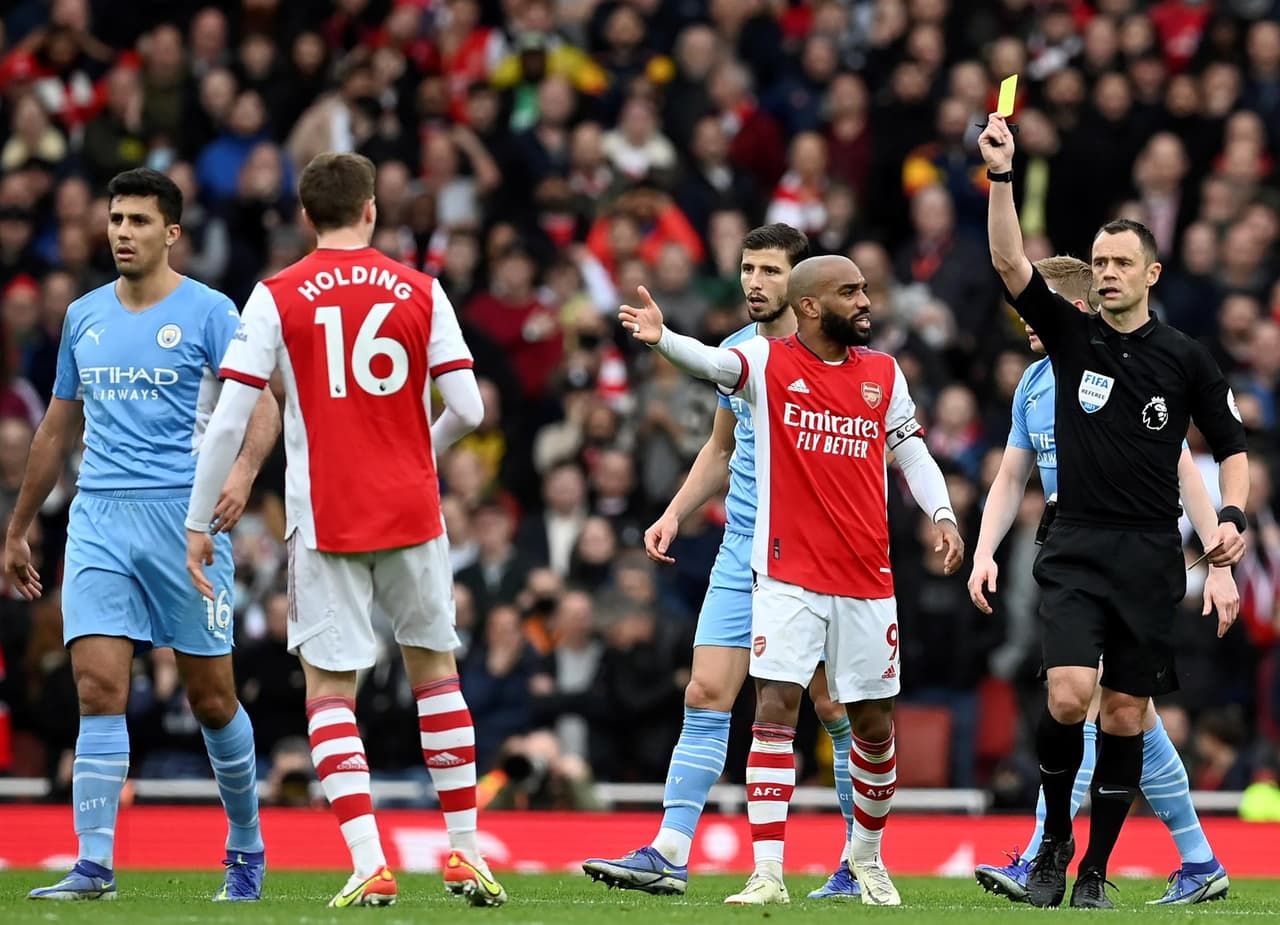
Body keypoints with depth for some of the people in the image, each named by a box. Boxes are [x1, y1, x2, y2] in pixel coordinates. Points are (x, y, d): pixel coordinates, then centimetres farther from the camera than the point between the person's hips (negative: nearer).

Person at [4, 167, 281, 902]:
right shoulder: (84, 316, 14)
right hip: (99, 514, 4)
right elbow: (60, 428, 23)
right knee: (99, 689, -9)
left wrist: (244, 469, -31)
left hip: (186, 514, -4)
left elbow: (262, 406, -10)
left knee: (213, 698, 4)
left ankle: (247, 847, 23)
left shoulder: (208, 312, -2)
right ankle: (94, 865, -12)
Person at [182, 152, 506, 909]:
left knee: (331, 690, 3)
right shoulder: (421, 291, 2)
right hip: (412, 512, 2)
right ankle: (465, 852, 18)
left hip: (326, 524, -2)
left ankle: (369, 865, -11)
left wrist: (198, 523, 1)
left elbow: (230, 420, -6)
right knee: (436, 669, 18)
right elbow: (468, 409, -2)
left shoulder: (277, 298, -2)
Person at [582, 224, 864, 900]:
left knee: (835, 709, 1)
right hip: (741, 557, 5)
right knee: (706, 696, -5)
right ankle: (669, 854, -9)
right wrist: (675, 513, 15)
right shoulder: (734, 353, 11)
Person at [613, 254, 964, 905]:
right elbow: (712, 363, -24)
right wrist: (662, 338, -45)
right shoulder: (769, 362, -4)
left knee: (874, 724, 9)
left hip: (866, 581, 4)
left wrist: (942, 516, -3)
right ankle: (768, 872, -15)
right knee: (776, 708, -14)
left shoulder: (883, 374, 8)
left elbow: (912, 454, 15)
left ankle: (867, 857, 31)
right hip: (788, 576, -4)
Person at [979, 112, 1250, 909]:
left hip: (1152, 557, 1)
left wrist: (1233, 516, -10)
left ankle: (1096, 869, 13)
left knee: (1126, 715, 2)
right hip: (1076, 550, -1)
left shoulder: (1186, 358, 3)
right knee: (1069, 695, -18)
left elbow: (1232, 448, 8)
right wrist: (1001, 177, -22)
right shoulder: (1071, 335, 3)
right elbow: (1010, 261, -10)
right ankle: (1054, 839, 3)